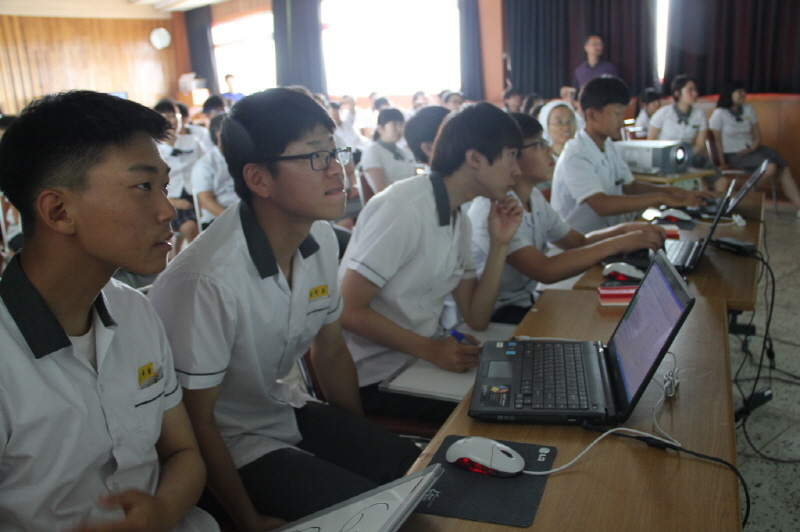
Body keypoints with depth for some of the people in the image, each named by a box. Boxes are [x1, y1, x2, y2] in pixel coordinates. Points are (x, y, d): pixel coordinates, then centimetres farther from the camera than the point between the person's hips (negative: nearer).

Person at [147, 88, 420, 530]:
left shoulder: (321, 240, -8)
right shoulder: (208, 279, -31)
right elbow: (195, 421, -20)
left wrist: (365, 443, 10)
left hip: (285, 410, 7)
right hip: (233, 445, -6)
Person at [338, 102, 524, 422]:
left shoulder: (459, 220, 8)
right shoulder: (403, 208, -20)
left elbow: (476, 319, 4)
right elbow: (349, 311, -21)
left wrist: (500, 244, -4)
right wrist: (431, 350, -24)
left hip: (424, 356, 8)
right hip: (375, 376, -8)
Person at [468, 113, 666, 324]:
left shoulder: (534, 197, 7)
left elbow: (579, 241, 12)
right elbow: (545, 270, -31)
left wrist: (626, 229, -7)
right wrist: (617, 244, -27)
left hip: (526, 302, 8)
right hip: (496, 315, -8)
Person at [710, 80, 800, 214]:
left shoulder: (748, 110, 11)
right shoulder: (719, 114, -6)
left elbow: (757, 135, 13)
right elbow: (717, 140, -5)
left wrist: (751, 149, -6)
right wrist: (723, 162, -9)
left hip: (751, 149, 6)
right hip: (733, 155, -6)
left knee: (784, 169, -15)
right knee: (771, 167, -27)